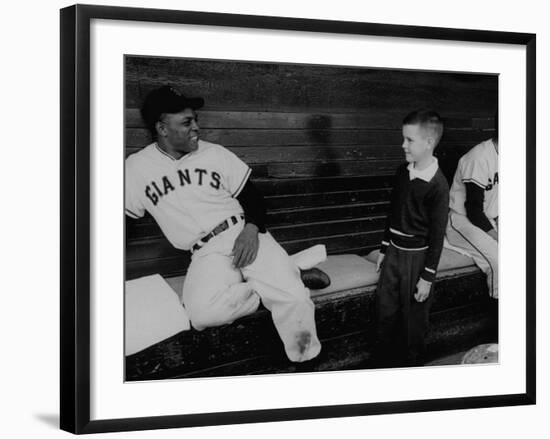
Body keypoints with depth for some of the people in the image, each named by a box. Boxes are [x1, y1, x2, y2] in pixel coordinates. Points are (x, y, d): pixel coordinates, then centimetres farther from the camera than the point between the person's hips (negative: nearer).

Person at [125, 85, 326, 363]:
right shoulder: (136, 169, 3)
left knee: (294, 299, -26)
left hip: (243, 235, 1)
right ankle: (283, 276, -14)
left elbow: (252, 197, 10)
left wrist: (251, 228, -11)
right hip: (206, 254, -1)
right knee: (203, 313, -34)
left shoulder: (215, 154, 7)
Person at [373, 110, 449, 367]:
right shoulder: (402, 172, 2)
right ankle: (383, 363, 26)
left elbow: (437, 234, -16)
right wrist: (384, 249, 17)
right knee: (385, 310, 12)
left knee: (413, 318, 6)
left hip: (417, 257, -7)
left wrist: (427, 277, -14)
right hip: (394, 252, 7)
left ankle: (411, 365, 22)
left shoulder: (437, 185, -19)